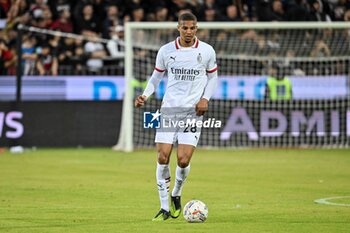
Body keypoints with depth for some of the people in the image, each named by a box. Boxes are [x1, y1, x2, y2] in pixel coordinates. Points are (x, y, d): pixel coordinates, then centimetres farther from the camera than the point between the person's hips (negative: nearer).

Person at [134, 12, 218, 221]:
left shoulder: (207, 51, 0)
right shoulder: (165, 51, 1)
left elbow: (212, 77, 13)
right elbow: (156, 77, 13)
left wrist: (205, 98, -3)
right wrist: (145, 95, -3)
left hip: (193, 111, -1)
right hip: (169, 109, 1)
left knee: (183, 160, -10)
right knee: (163, 158, -7)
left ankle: (176, 195, 21)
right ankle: (165, 208, 4)